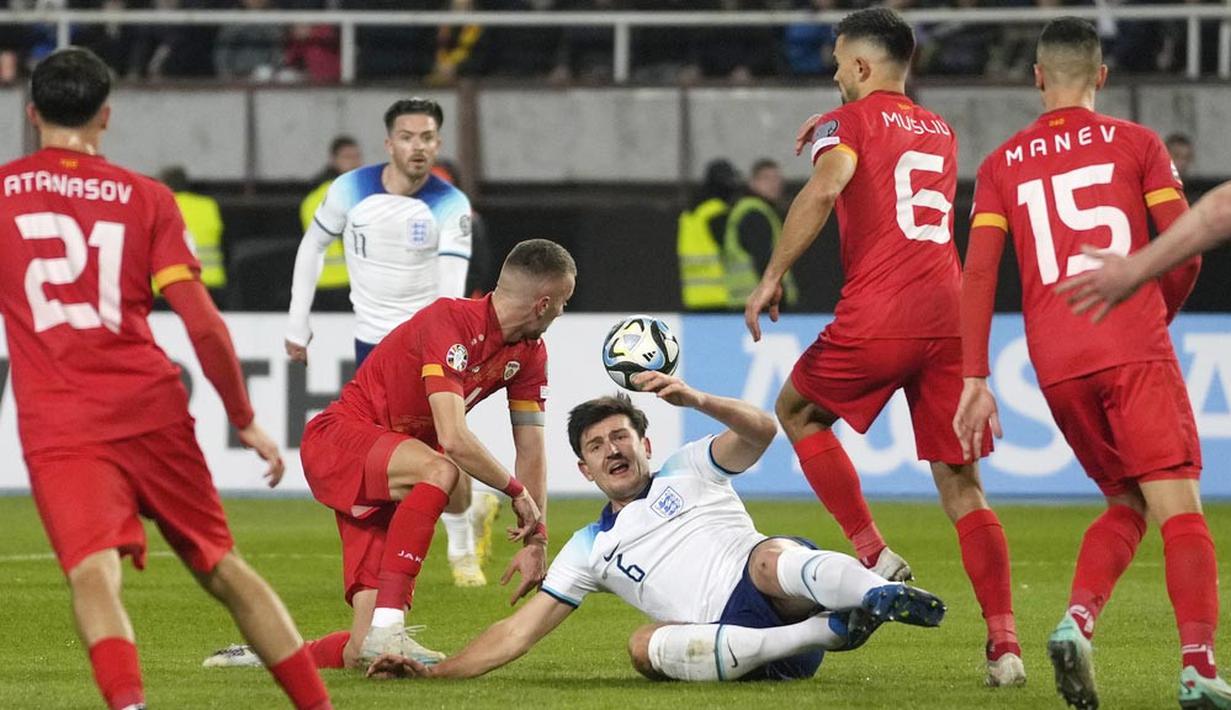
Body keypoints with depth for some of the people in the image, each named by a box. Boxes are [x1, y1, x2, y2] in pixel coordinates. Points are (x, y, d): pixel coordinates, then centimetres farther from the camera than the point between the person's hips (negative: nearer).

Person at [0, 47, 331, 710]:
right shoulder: (146, 198, 6)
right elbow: (204, 326, 2)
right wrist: (244, 420, 12)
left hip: (58, 427, -2)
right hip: (151, 408, 2)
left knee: (93, 574, -18)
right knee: (223, 569, 17)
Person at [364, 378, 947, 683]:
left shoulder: (688, 470, 22)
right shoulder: (591, 549, 26)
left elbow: (759, 433, 3)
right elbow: (520, 631, 22)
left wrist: (695, 400, -15)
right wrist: (434, 673, 12)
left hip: (779, 602, -2)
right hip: (726, 636, 2)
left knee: (768, 558, -34)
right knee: (645, 645, -31)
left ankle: (882, 594, -64)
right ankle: (830, 631, -40)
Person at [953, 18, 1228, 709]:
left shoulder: (1003, 165, 13)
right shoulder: (1135, 143, 7)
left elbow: (978, 274, 5)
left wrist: (975, 380, 3)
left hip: (1057, 366, 4)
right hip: (1136, 351, -4)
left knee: (1125, 504, 19)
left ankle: (1078, 621, -5)